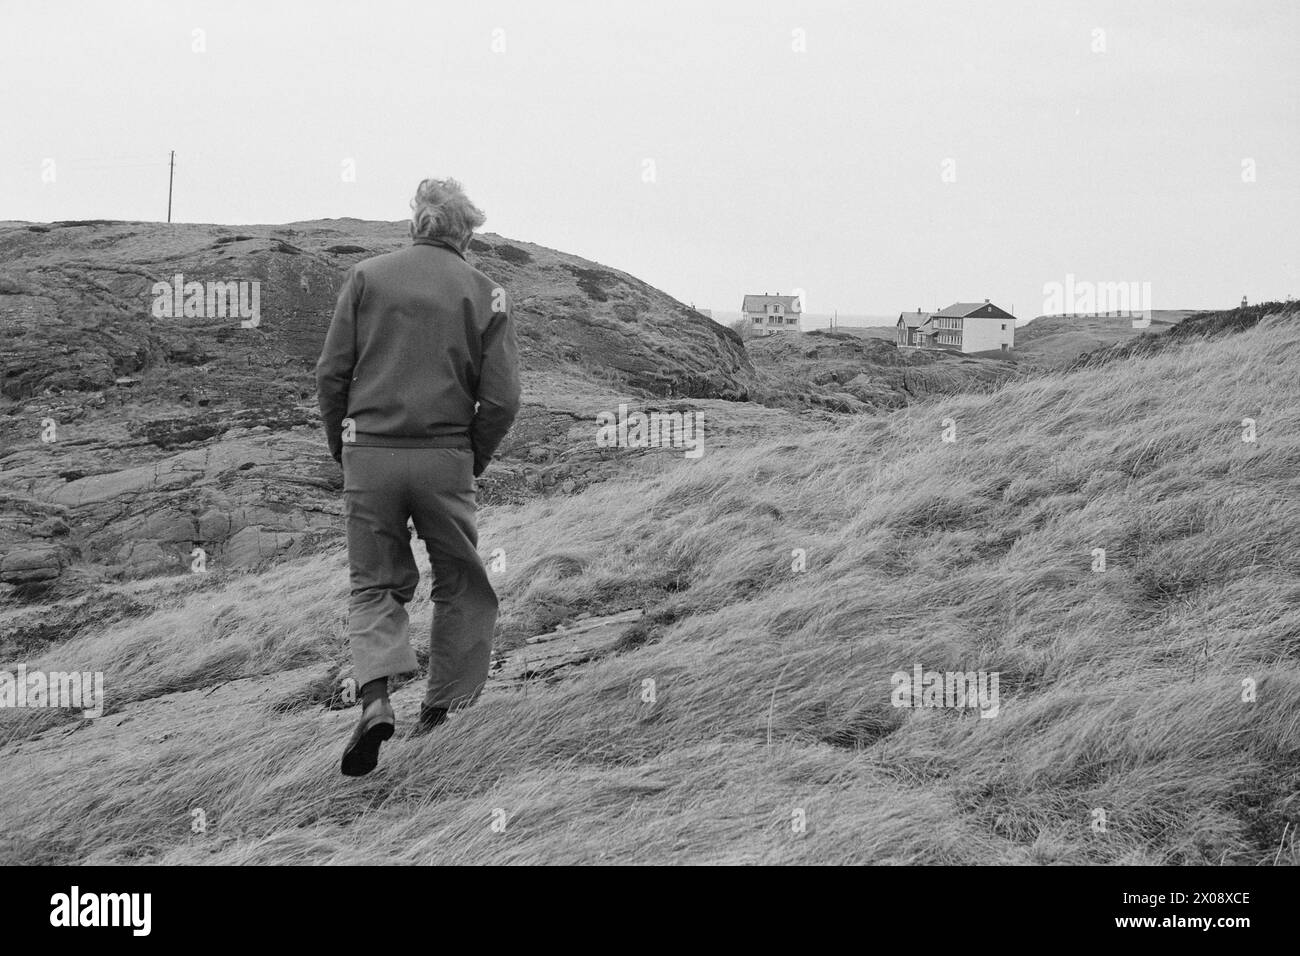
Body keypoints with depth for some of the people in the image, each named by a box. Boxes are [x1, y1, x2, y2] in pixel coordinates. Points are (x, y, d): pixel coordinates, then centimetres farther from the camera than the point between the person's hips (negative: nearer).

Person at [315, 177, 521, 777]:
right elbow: (501, 399, -3)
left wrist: (341, 447, 13)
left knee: (374, 583, 10)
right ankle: (440, 712, 19)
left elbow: (331, 373, 1)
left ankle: (375, 699, -11)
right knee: (460, 588, 15)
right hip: (445, 458, -1)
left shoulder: (367, 276, 4)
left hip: (370, 453, 1)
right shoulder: (484, 293, 3)